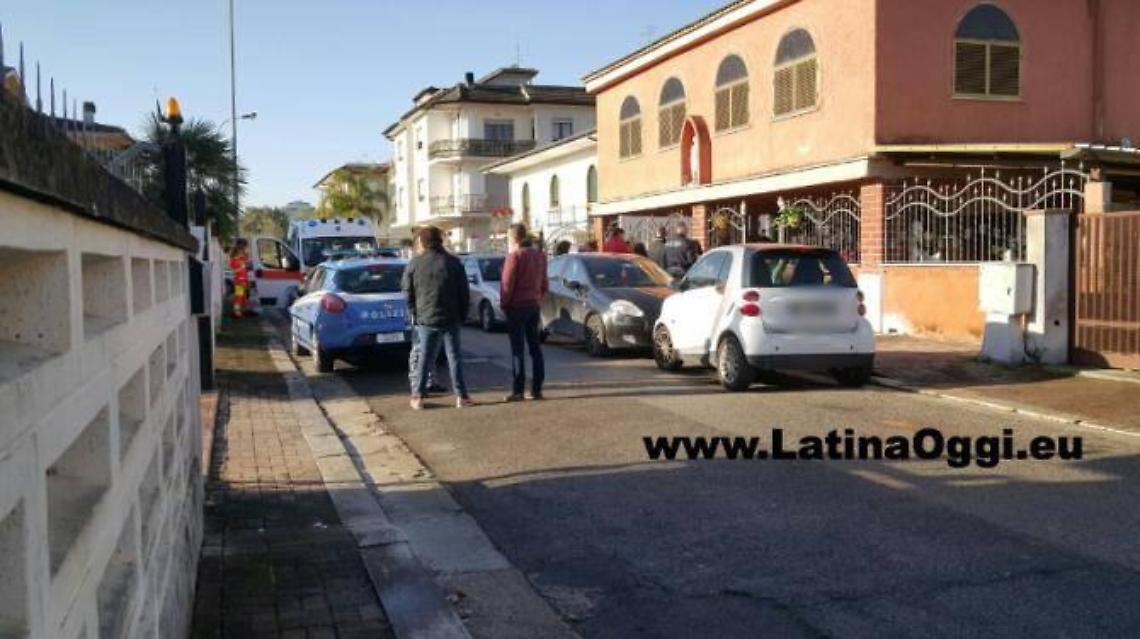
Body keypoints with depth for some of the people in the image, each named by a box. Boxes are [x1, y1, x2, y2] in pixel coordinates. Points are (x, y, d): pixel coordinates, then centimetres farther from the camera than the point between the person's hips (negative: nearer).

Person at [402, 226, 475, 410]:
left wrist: (414, 314, 13)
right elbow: (464, 293, 1)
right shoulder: (453, 262, -1)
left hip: (425, 319, 1)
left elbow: (408, 293, 3)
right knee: (454, 357, 5)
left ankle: (418, 396, 7)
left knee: (425, 357, 7)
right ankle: (461, 396, 6)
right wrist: (462, 316, 9)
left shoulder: (414, 264, -2)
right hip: (450, 319, 0)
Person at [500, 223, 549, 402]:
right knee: (535, 347, 10)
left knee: (517, 349, -4)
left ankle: (517, 390, -5)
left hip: (517, 306, -7)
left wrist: (503, 303, -4)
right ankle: (537, 389, 11)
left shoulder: (514, 256, -13)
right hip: (534, 306, 7)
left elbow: (507, 284, -15)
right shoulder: (539, 256, 10)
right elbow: (544, 284, 14)